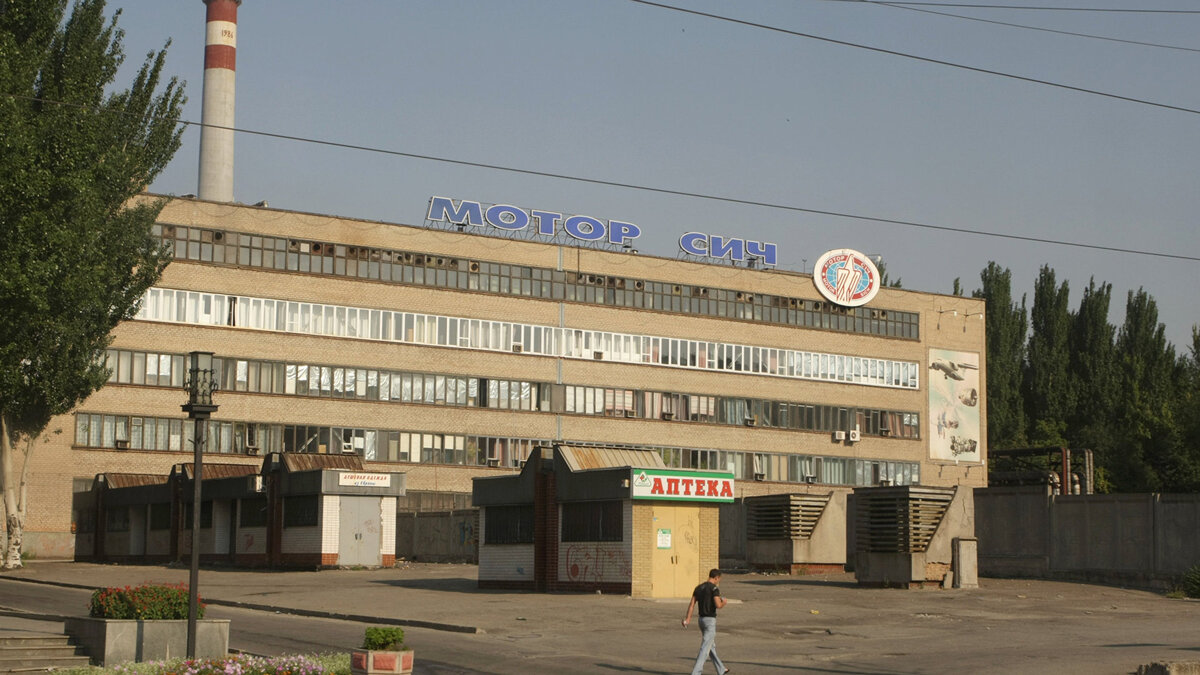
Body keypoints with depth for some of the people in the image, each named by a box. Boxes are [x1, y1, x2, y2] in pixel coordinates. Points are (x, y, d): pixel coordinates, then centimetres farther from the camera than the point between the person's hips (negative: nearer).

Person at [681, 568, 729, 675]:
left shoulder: (698, 588, 10)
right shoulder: (714, 588, -13)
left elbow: (692, 604, 1)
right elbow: (718, 605, -23)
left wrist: (687, 618, -6)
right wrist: (723, 602, 1)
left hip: (701, 620, 8)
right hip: (710, 621, -8)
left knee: (712, 646, 20)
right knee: (705, 649, -7)